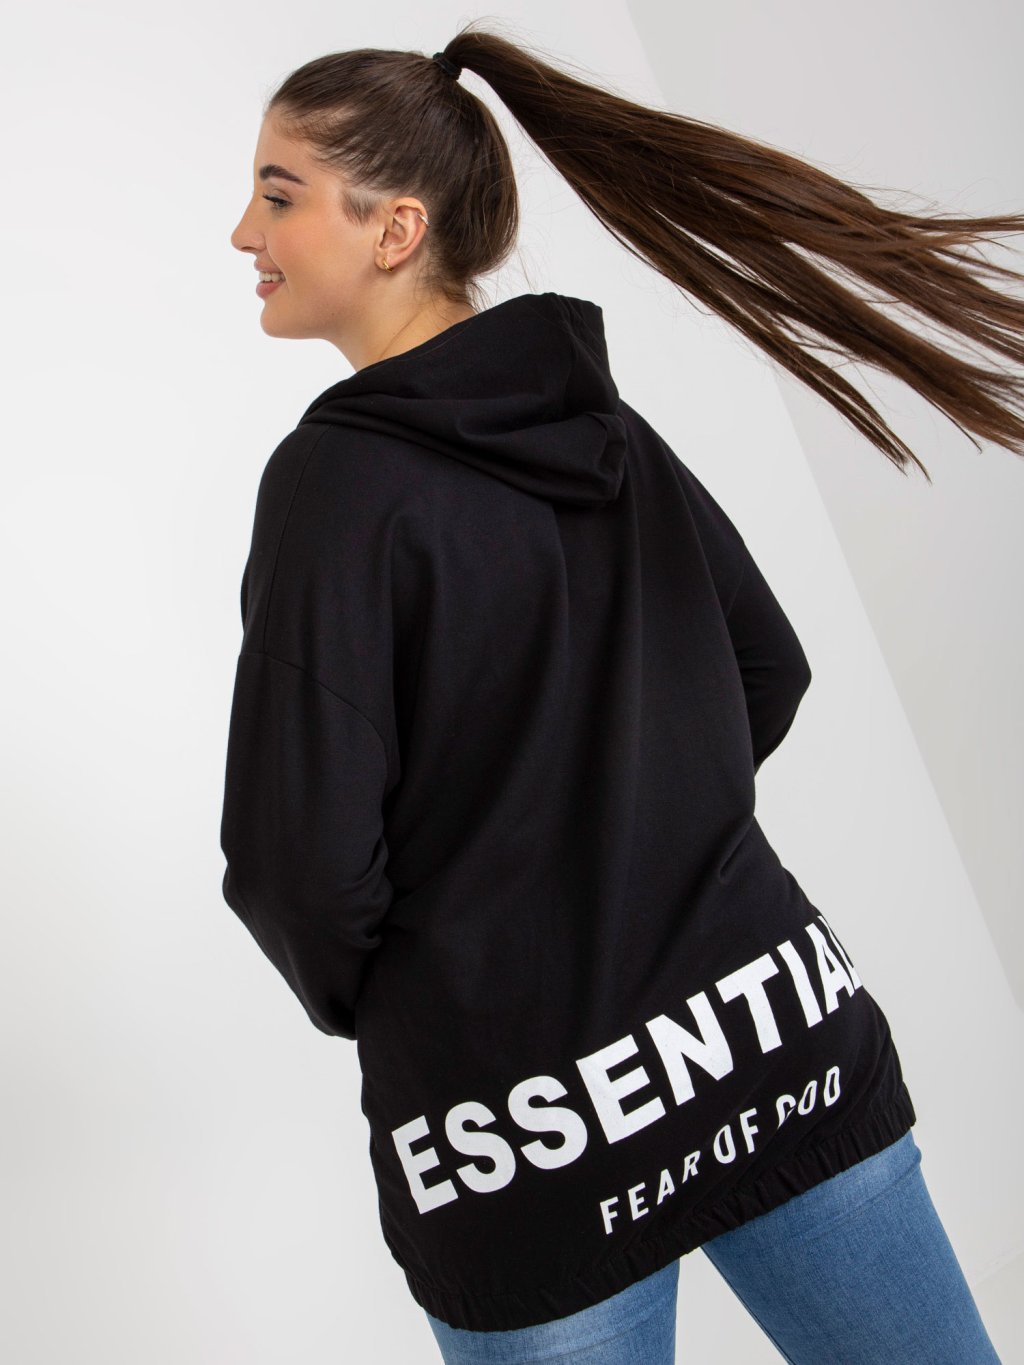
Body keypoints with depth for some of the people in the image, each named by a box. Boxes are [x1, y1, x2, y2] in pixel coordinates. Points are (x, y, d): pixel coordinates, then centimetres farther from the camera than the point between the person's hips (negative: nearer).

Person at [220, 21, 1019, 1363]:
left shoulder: (337, 475, -14)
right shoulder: (603, 418, 4)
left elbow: (304, 863, -16)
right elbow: (770, 672, 13)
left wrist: (351, 994, 4)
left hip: (528, 1132, -5)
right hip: (772, 1029, 5)